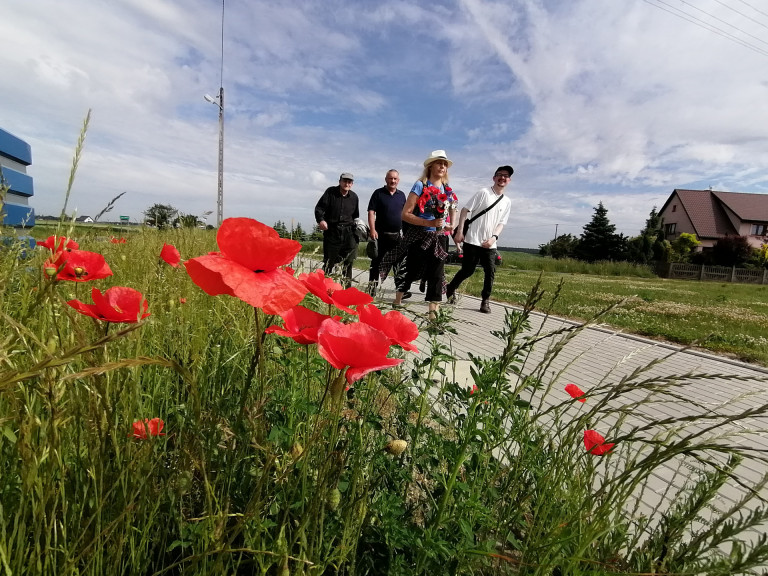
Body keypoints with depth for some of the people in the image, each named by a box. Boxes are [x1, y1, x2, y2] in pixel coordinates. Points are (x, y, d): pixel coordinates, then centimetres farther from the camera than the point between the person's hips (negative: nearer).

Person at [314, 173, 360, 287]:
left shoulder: (354, 197, 11)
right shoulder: (330, 192, 1)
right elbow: (319, 207, -4)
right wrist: (321, 220, -21)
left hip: (348, 233, 2)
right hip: (331, 231, -2)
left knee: (348, 262, 1)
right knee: (328, 262, 3)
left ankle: (346, 288, 8)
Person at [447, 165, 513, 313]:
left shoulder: (507, 202, 11)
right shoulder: (484, 193, -3)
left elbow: (501, 223, 12)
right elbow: (465, 210, -5)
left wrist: (493, 237, -7)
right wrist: (459, 232, -12)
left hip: (489, 244, 4)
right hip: (472, 241, -4)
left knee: (490, 272, -3)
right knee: (468, 270, 1)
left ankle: (485, 301, 10)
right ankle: (450, 288, 26)